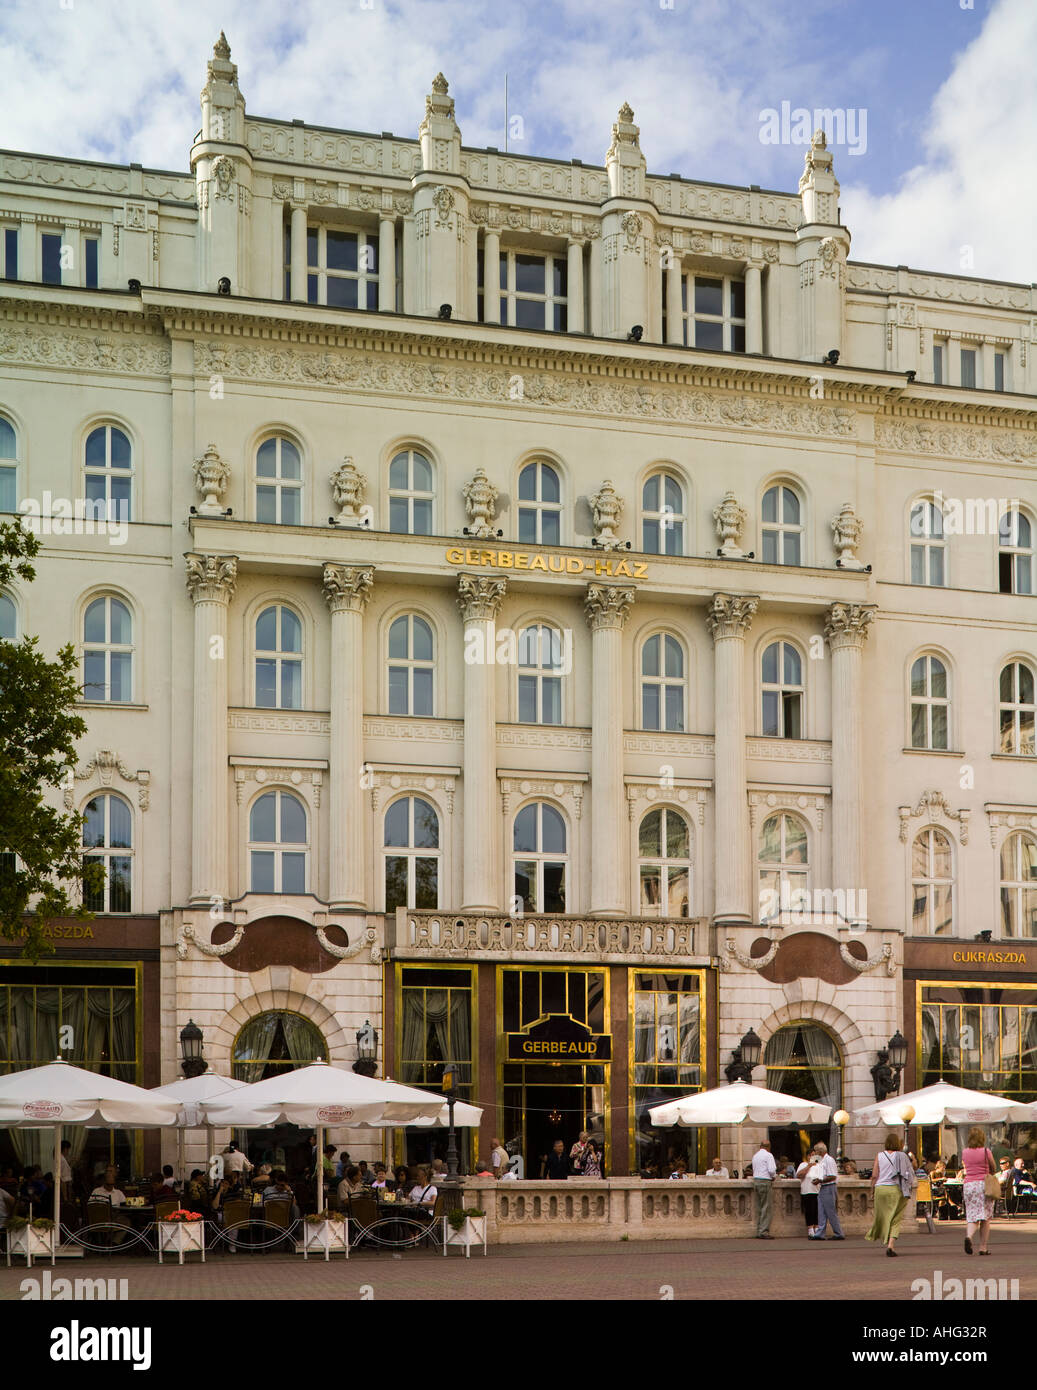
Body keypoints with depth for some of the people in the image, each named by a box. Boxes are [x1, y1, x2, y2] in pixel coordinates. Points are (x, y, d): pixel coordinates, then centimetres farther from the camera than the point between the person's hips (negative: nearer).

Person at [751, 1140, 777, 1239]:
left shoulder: (755, 1156, 17)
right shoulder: (768, 1155, -6)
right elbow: (772, 1170, -15)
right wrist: (774, 1176, 6)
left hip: (755, 1180, 7)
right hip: (765, 1182, -7)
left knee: (758, 1208, 8)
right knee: (766, 1208, -7)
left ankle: (759, 1232, 9)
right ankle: (764, 1232, -11)